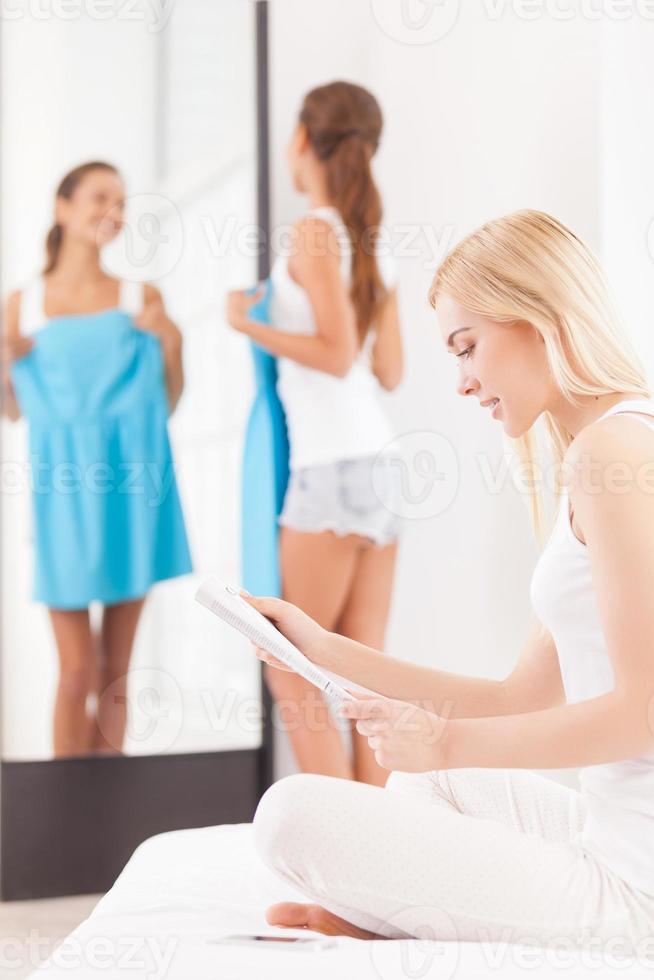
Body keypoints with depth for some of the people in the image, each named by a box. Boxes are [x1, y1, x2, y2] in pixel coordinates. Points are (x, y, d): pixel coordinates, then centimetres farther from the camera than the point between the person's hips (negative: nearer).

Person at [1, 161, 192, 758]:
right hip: (64, 493, -1)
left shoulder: (141, 300, 5)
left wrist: (170, 343, -5)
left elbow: (166, 405, 9)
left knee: (116, 672, 7)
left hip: (129, 489, 1)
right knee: (77, 669, -3)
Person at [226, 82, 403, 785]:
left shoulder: (314, 232, -8)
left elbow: (337, 354, -16)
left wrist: (249, 326, -7)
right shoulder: (372, 245, 13)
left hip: (329, 469, -8)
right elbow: (389, 372, 13)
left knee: (289, 667, 1)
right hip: (377, 464, 8)